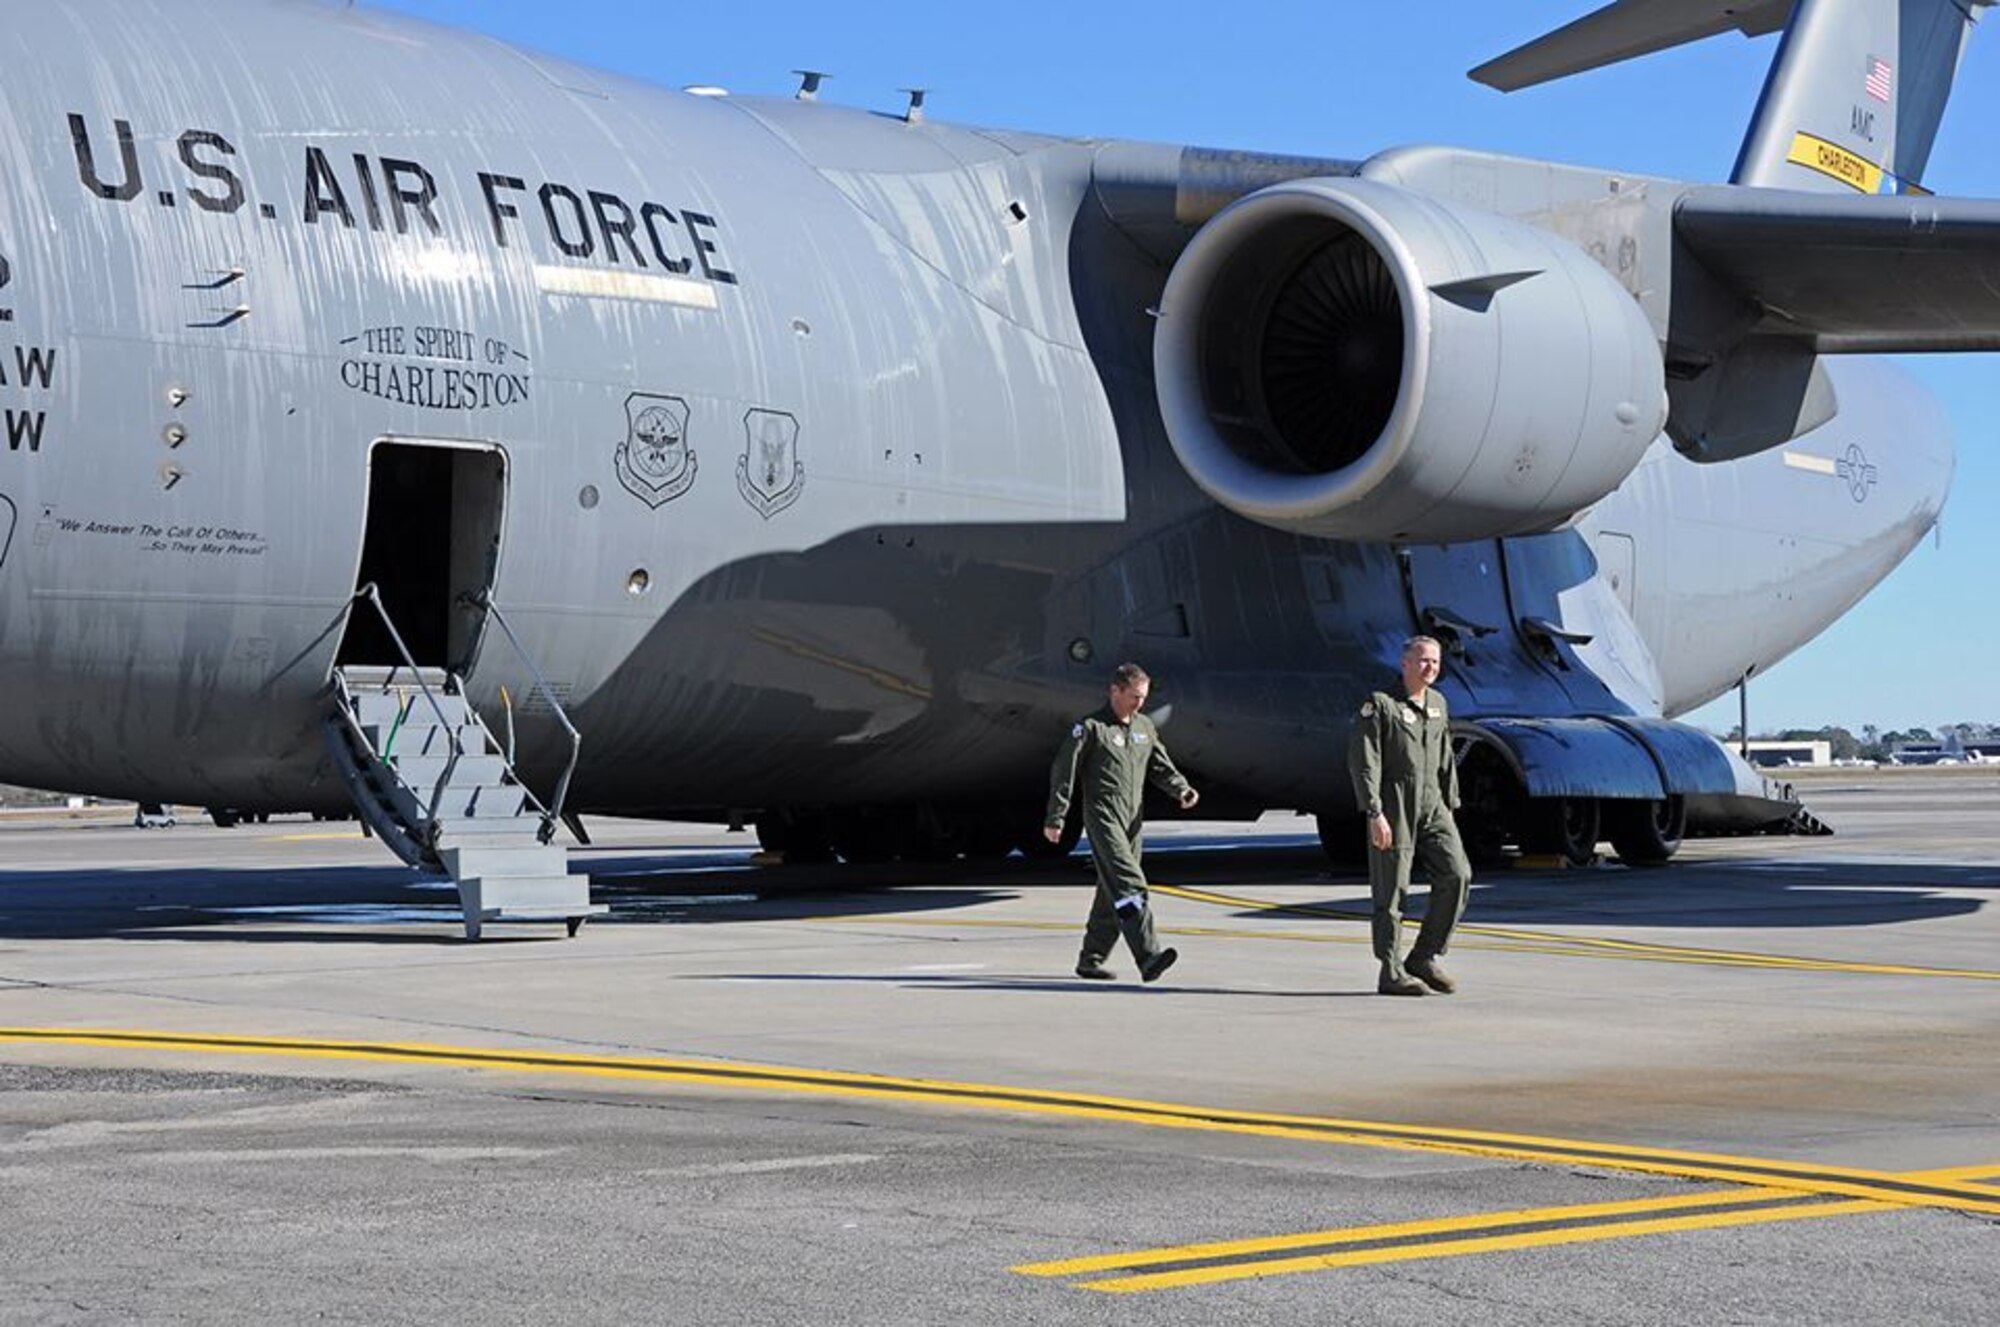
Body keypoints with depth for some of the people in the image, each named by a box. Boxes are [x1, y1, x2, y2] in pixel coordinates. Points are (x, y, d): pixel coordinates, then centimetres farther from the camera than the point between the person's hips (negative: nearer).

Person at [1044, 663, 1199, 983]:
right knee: (1129, 885, -19)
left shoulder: (1145, 728, 16)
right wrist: (1055, 818, -5)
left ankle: (1091, 959, 20)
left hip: (1133, 821, 7)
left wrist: (1181, 789, -1)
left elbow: (1161, 767, 20)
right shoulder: (1091, 728, -4)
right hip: (1103, 818, -7)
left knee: (1113, 893, 10)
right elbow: (1063, 772, -3)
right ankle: (1149, 956, -29)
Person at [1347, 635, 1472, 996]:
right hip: (1394, 809, -6)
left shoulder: (1438, 704, 15)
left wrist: (1450, 804, 17)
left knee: (1457, 874, -6)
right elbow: (1363, 762, -12)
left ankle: (1425, 958, 5)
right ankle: (1391, 973, 5)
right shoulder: (1380, 704, -6)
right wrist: (1374, 814, -18)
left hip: (1432, 807, 6)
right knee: (1392, 891, -2)